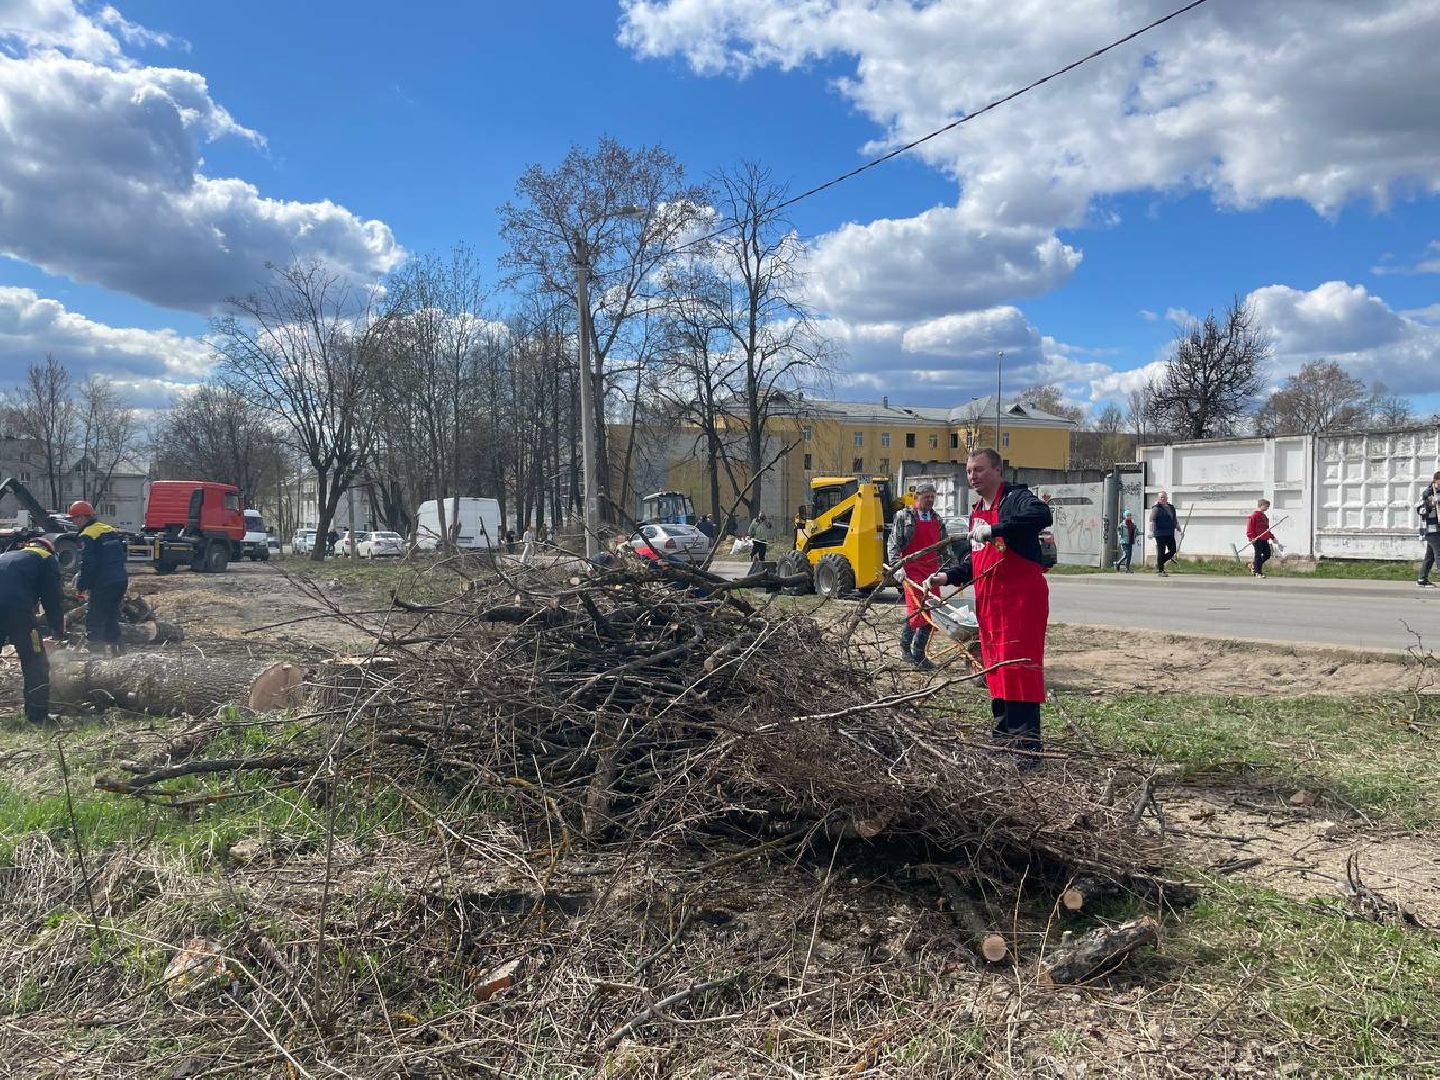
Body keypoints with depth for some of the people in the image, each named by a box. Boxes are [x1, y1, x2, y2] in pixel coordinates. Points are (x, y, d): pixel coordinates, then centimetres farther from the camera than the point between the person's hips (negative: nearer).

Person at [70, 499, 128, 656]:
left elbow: (88, 564, -16)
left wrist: (81, 586, -6)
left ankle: (97, 652, -7)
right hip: (121, 580, 8)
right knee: (112, 617, 19)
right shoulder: (112, 531, 15)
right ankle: (114, 649, 23)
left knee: (94, 621, -3)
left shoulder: (88, 535, -10)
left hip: (103, 584, -8)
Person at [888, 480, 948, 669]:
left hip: (931, 571, 6)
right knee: (917, 610, -14)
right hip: (911, 571, -6)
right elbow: (894, 544, -4)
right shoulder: (904, 517, 1)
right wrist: (897, 566, -16)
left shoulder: (937, 519, 18)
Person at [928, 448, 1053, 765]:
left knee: (1018, 667, -11)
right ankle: (1003, 736, 23)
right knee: (995, 668, 13)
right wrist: (948, 576, 10)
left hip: (1021, 597, -9)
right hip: (989, 601, 9)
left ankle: (1027, 745, -8)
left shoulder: (1015, 498, -10)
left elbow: (1042, 516, -32)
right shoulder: (977, 512, 19)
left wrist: (993, 530, -36)